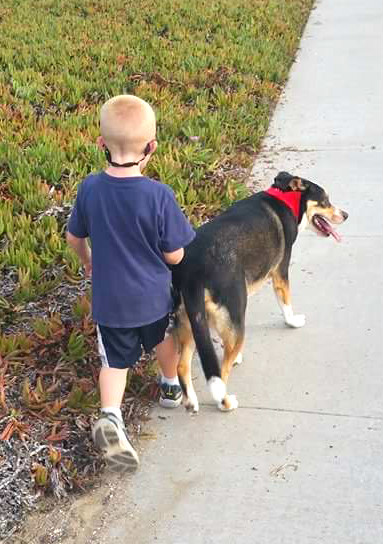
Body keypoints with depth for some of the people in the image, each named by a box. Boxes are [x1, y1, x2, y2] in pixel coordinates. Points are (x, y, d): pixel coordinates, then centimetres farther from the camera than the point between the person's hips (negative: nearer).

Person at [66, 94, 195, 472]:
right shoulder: (158, 195, -24)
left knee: (115, 360, 13)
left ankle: (110, 417, -9)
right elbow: (175, 255, -17)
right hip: (153, 295, -1)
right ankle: (171, 386, 50)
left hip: (108, 299, 1)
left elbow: (74, 237, 3)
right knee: (164, 339, 27)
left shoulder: (89, 188, -13)